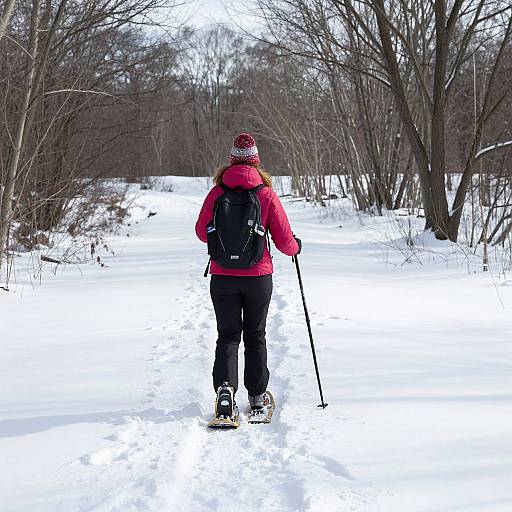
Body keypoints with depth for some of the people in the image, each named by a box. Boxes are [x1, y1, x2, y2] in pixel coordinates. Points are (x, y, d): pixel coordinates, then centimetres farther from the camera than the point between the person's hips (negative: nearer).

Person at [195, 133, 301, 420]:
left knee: (228, 335, 10)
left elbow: (202, 232, 6)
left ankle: (225, 388, -12)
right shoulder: (267, 195, -8)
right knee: (255, 335, 15)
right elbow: (284, 241, -5)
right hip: (258, 277, 0)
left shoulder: (217, 194, -5)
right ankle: (257, 396, 19)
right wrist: (296, 247, 19)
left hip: (222, 277, 0)